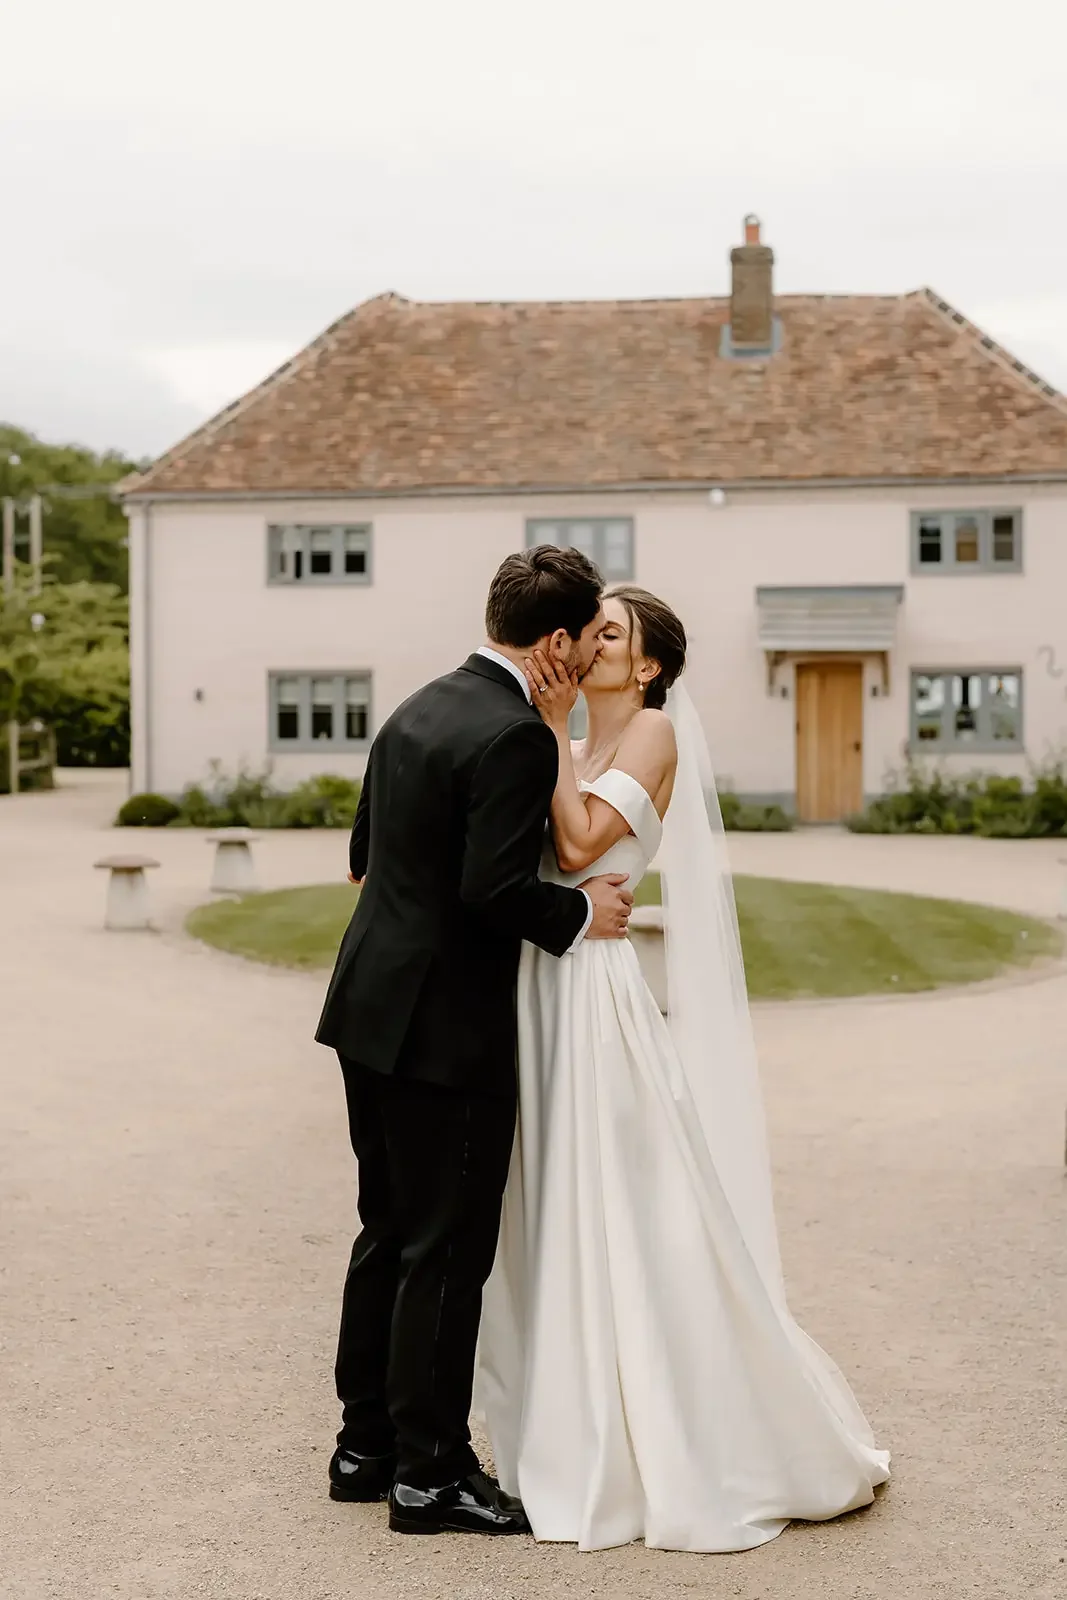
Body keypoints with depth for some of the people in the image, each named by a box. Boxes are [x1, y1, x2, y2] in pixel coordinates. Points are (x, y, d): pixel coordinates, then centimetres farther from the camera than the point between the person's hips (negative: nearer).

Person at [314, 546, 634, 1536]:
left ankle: (367, 1446, 27)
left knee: (388, 1235, 17)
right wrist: (580, 913, -8)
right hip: (448, 1028, -9)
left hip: (371, 1010, 9)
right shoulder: (516, 737, -18)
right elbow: (495, 889, -24)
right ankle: (429, 1474, 11)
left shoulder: (416, 710, 10)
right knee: (446, 1253, 1)